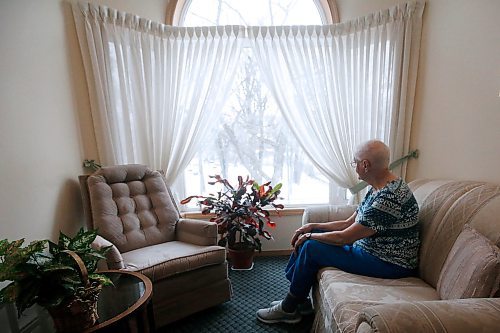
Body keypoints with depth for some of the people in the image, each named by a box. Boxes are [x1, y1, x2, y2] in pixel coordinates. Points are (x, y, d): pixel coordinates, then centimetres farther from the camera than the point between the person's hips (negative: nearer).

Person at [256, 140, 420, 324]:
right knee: (308, 237, 3)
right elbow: (349, 223, 7)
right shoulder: (376, 188, 3)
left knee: (311, 247, -15)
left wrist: (309, 236, -11)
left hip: (390, 264, -9)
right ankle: (298, 300, 14)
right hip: (369, 247, 9)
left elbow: (343, 237, -26)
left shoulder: (390, 197, -29)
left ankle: (288, 309, 7)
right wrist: (313, 227, -1)